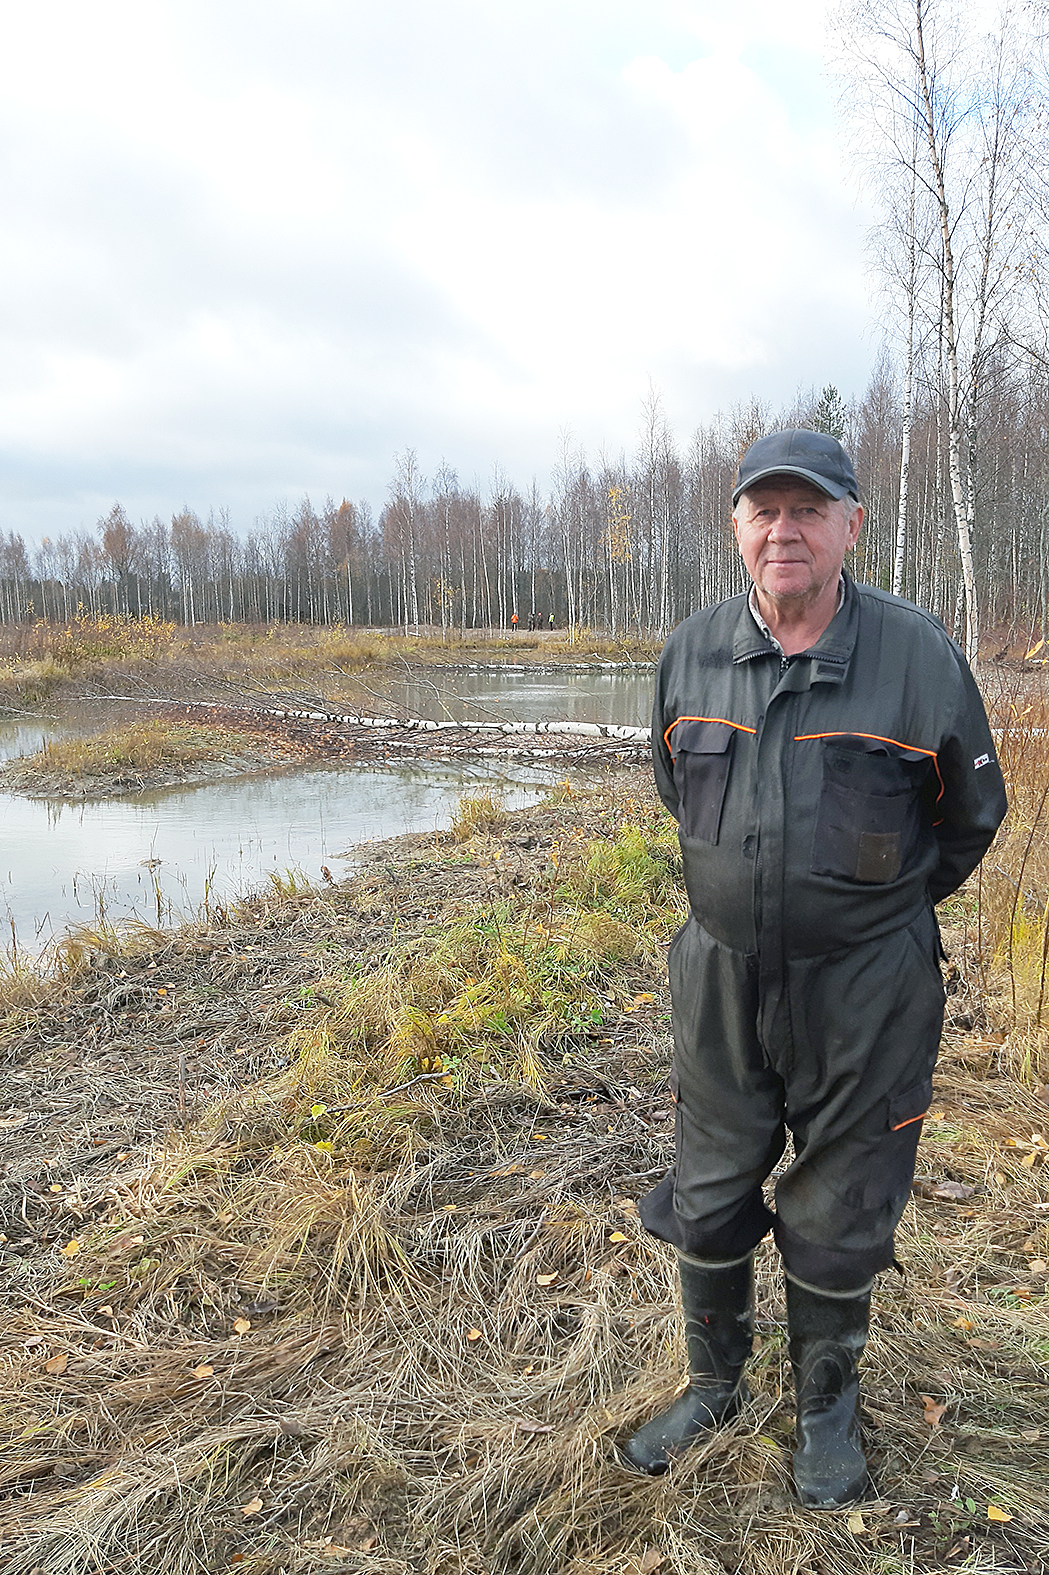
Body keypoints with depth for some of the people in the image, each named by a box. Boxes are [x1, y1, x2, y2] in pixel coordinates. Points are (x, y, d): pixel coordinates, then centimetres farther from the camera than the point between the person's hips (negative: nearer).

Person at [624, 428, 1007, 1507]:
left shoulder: (917, 655, -12)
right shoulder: (691, 654, -2)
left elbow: (970, 815, 3)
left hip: (863, 990, -2)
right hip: (721, 973, 3)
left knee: (837, 1219, 14)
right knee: (708, 1202, 16)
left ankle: (827, 1407, 41)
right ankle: (714, 1385, 42)